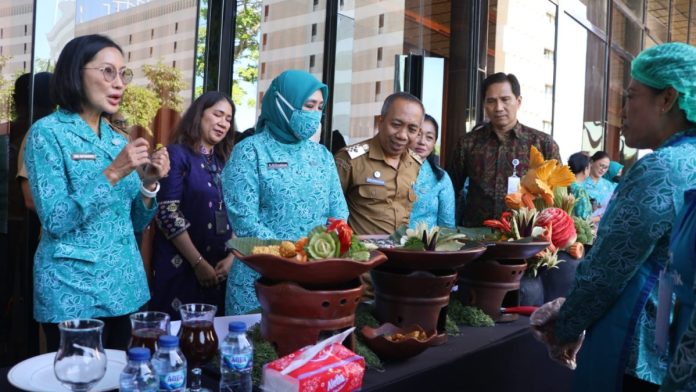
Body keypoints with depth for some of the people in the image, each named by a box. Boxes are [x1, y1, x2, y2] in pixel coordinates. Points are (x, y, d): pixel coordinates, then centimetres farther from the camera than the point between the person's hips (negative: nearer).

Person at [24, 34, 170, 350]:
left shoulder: (117, 139, 8)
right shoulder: (48, 133, -9)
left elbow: (135, 221, 9)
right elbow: (55, 221, -18)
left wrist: (149, 183, -9)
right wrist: (112, 173, -23)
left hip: (123, 286, 6)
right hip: (73, 290, -6)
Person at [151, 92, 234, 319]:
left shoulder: (224, 161, 13)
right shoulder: (177, 155, -5)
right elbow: (168, 214, -13)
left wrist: (232, 256, -4)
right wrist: (199, 263, -14)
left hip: (220, 268, 6)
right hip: (182, 266, -6)